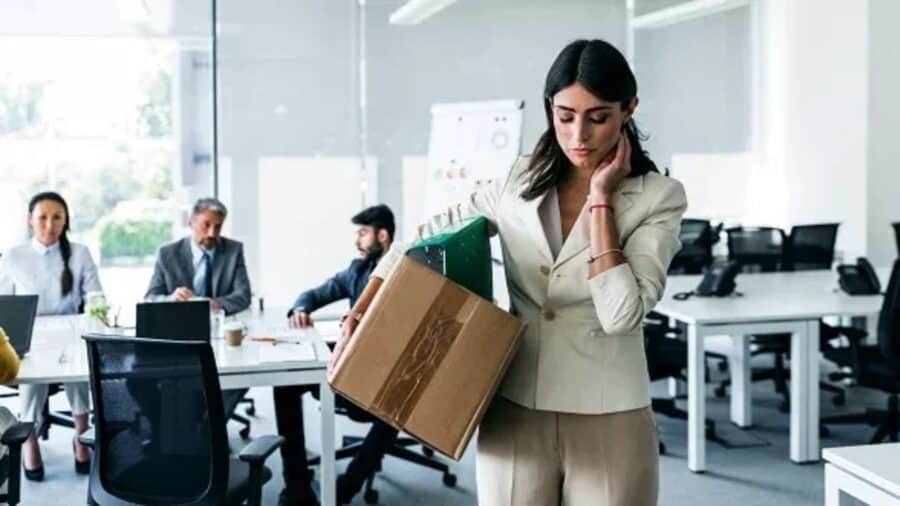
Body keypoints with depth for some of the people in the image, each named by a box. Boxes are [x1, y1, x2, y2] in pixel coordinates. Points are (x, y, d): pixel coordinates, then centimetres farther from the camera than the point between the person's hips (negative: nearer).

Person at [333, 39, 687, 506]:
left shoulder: (658, 197, -6)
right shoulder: (517, 182, 2)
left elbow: (622, 314, -18)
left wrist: (601, 199, -14)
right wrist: (357, 320, -1)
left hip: (607, 424, -2)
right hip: (515, 416, 2)